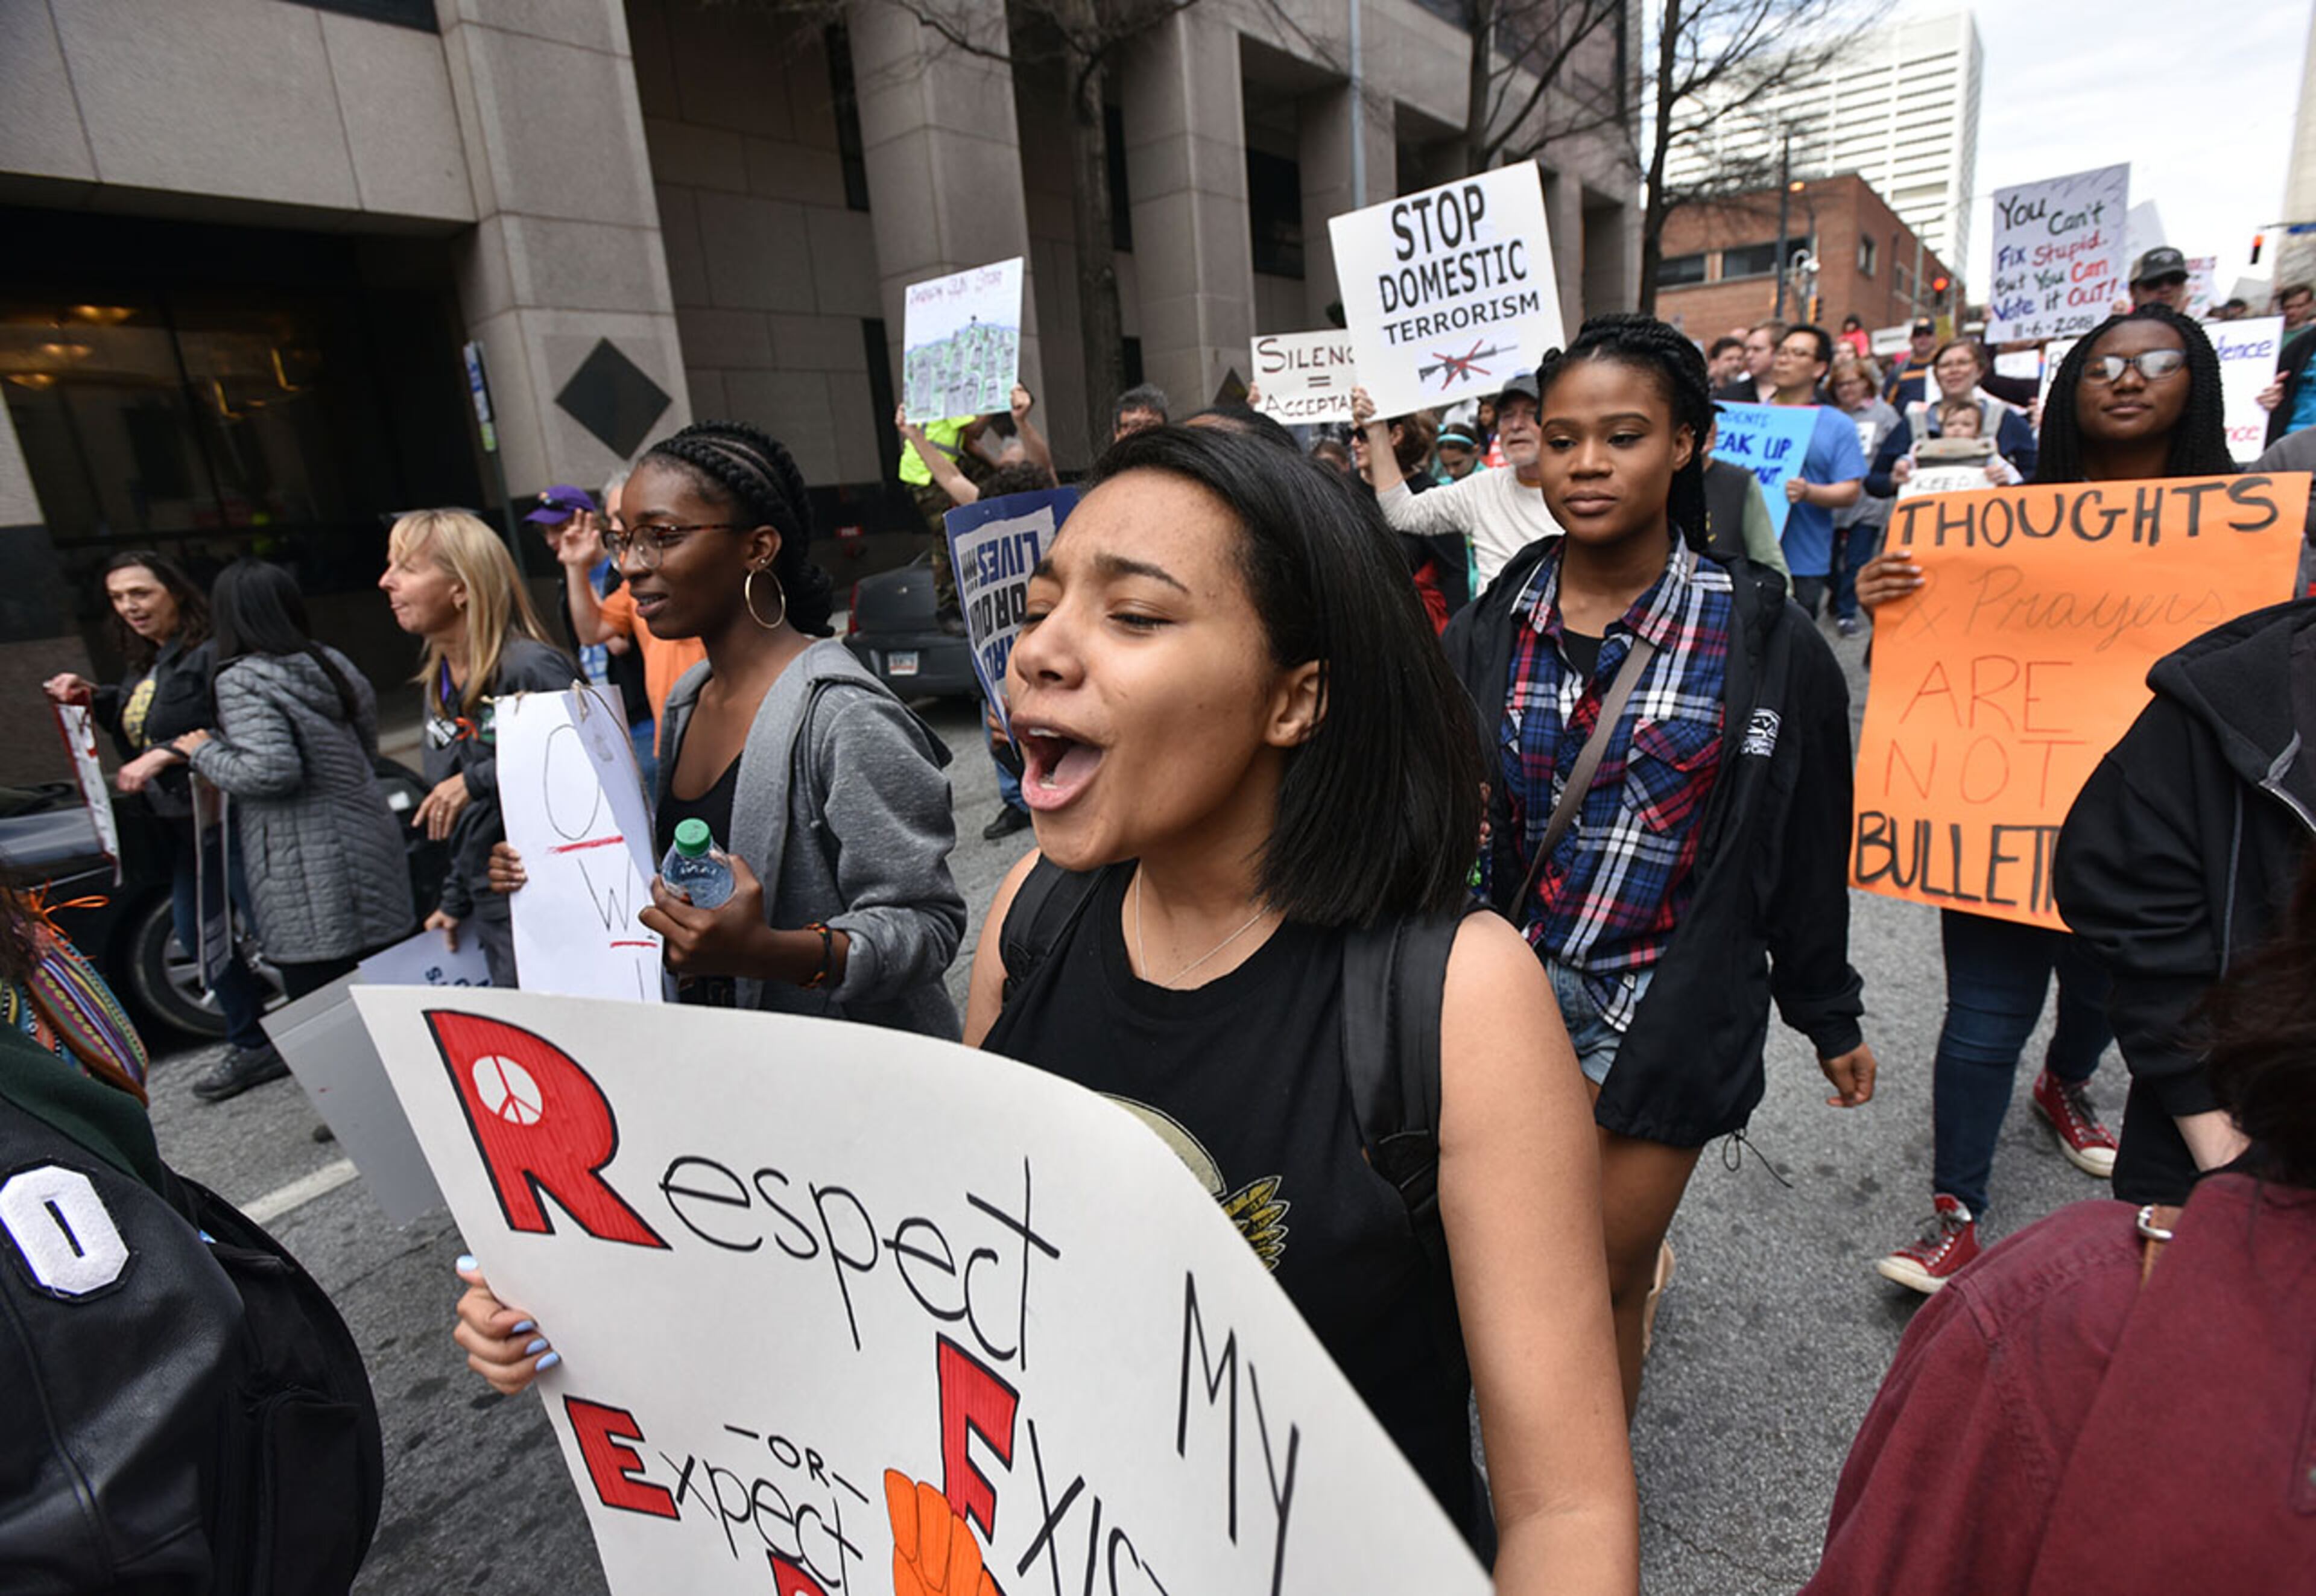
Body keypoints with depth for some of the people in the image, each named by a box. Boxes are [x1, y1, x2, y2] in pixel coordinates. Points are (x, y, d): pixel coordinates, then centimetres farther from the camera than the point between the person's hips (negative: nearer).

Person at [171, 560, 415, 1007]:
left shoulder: (242, 682, -11)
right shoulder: (331, 663, 10)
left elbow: (271, 771, -22)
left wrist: (205, 753, -5)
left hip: (309, 883, -7)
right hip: (370, 850, 7)